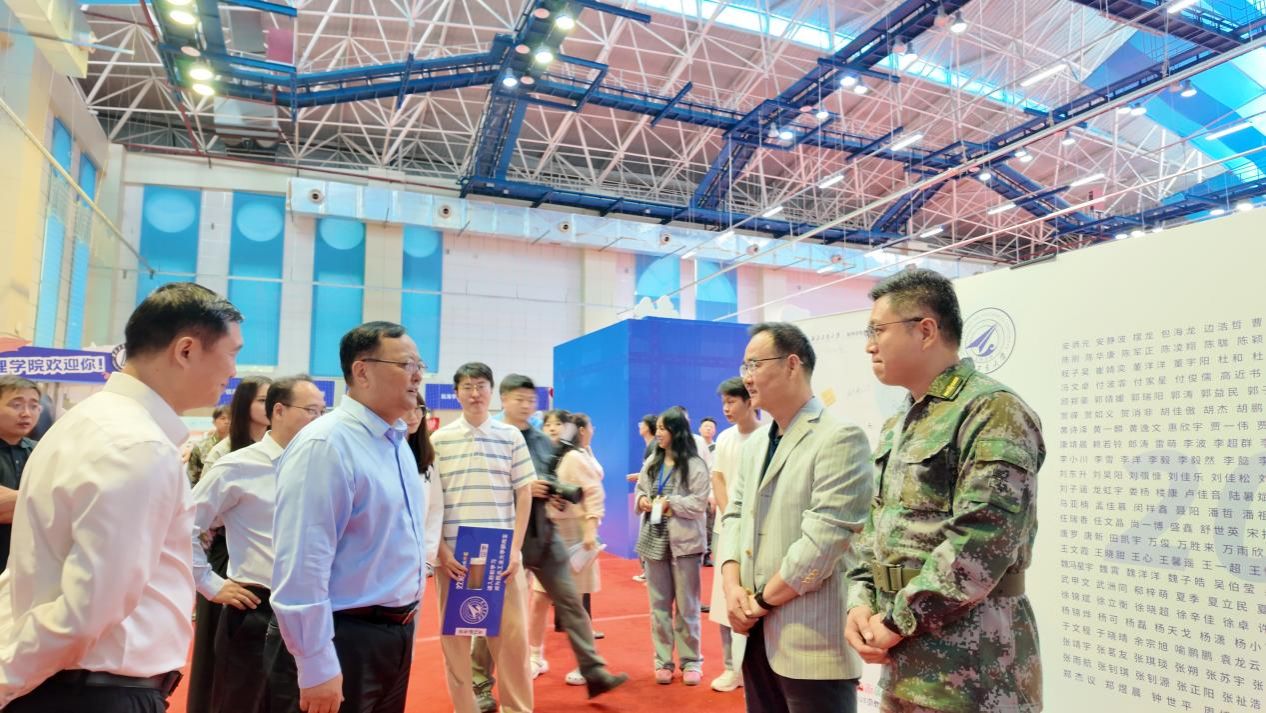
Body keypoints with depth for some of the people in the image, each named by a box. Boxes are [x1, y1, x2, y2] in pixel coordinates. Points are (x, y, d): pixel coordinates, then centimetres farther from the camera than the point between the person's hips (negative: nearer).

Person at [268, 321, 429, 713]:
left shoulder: (398, 443, 10)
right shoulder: (325, 445, -20)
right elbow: (302, 565, -23)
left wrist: (404, 627, 19)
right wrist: (317, 665, -22)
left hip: (396, 636, 9)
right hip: (344, 639, -9)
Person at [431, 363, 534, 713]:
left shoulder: (511, 437, 2)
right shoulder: (439, 440, 1)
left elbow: (524, 494, 4)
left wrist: (516, 549, -2)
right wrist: (441, 552, -6)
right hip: (454, 555, 0)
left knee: (512, 635, 5)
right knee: (455, 636, 9)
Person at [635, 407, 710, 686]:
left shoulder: (695, 465, -10)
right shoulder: (651, 463, 9)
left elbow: (700, 503, -15)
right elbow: (640, 489, 16)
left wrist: (670, 503, -20)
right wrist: (642, 499, -5)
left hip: (684, 542, -5)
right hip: (655, 540, 6)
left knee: (686, 605, 6)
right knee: (659, 604, 11)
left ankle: (691, 661, 18)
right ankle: (663, 660, 21)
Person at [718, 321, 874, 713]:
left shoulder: (841, 438, -13)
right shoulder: (756, 442, 14)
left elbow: (823, 539, -20)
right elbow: (734, 515, 12)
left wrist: (763, 600, -12)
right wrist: (732, 586, -4)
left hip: (813, 641, -7)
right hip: (758, 634, 7)